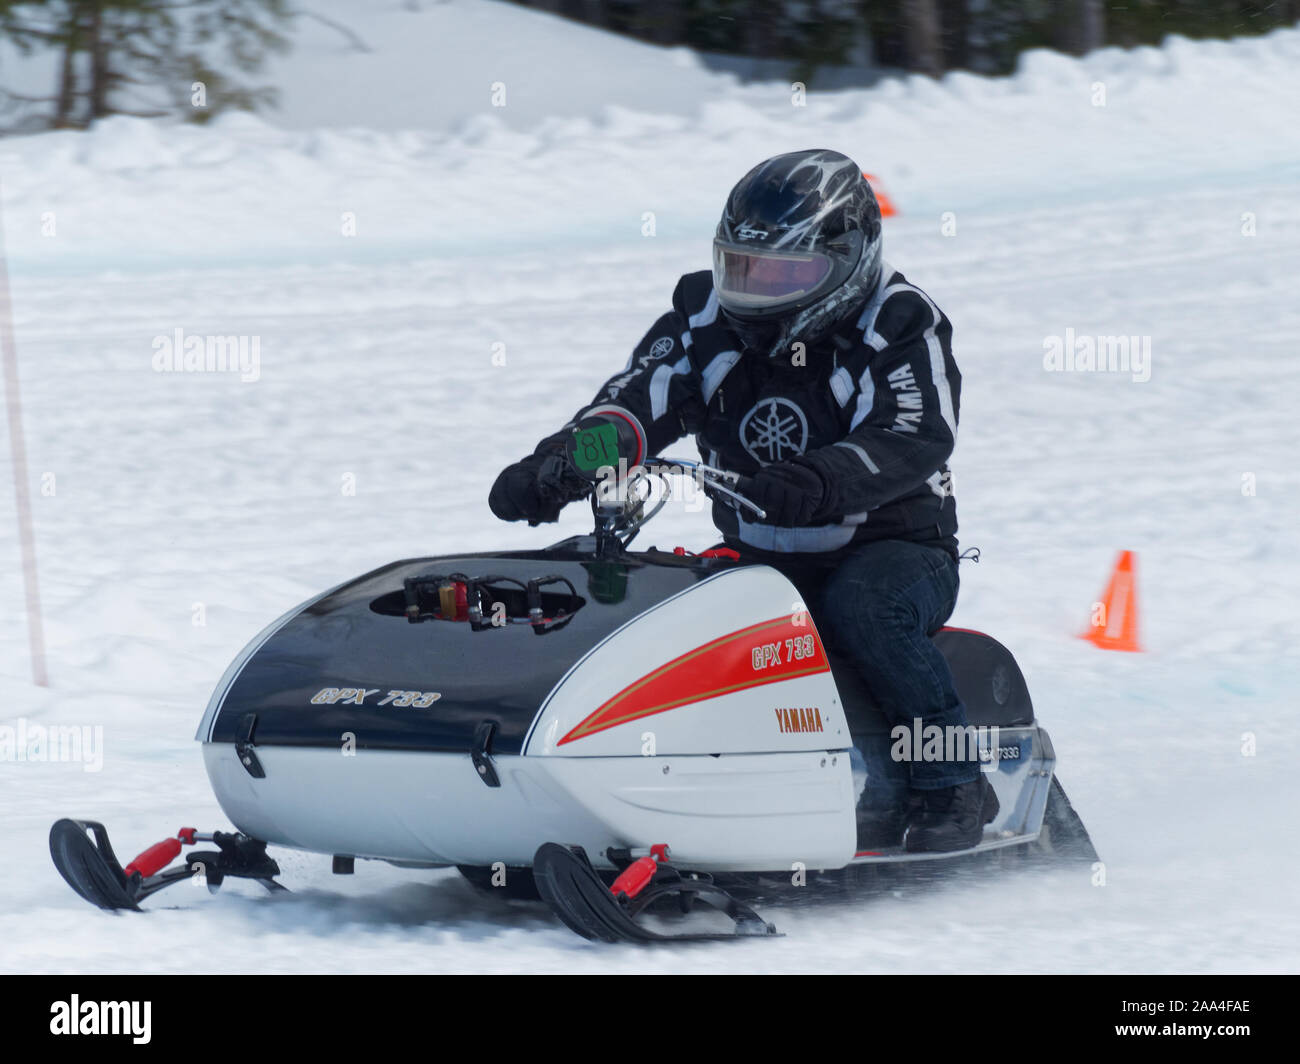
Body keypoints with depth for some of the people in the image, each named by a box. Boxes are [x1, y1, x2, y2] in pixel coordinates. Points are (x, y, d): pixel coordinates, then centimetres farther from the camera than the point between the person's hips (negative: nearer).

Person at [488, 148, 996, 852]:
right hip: (759, 558, 5)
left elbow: (915, 438, -28)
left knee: (859, 605, -37)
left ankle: (954, 782, -27)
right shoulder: (707, 322, 4)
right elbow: (634, 400, -8)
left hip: (893, 550, -5)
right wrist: (554, 465, -30)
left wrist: (812, 485, -47)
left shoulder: (899, 326, -11)